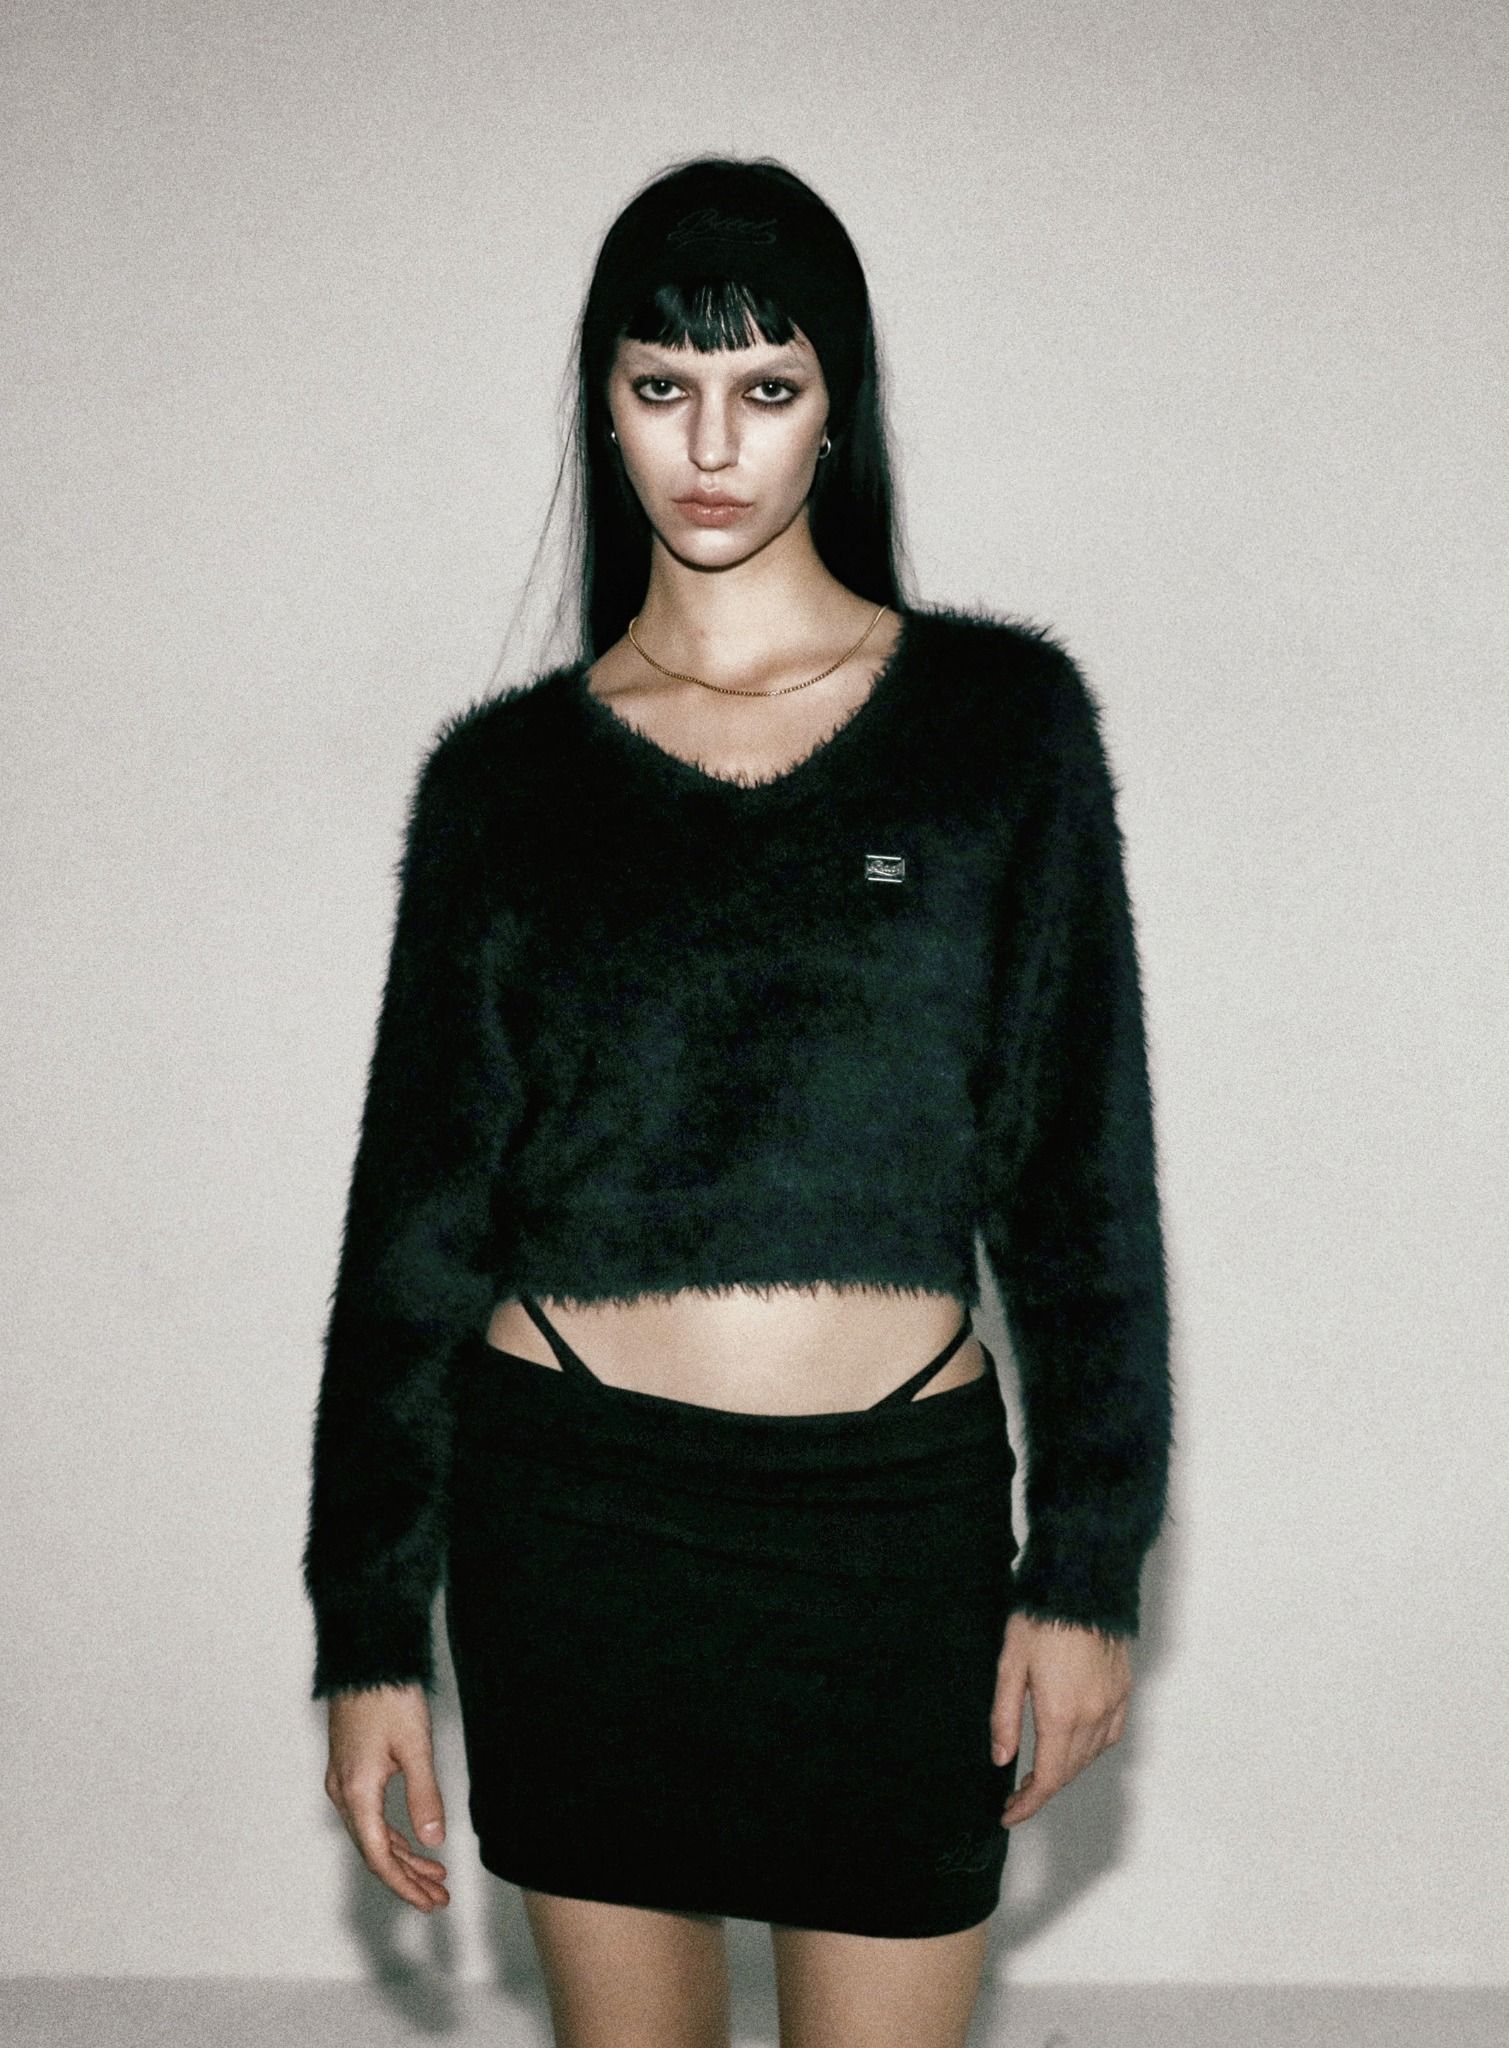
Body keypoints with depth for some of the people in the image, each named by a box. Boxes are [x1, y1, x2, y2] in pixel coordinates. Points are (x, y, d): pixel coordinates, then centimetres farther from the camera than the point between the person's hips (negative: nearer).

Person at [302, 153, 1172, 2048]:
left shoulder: (1001, 716, 0)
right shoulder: (509, 772, 2)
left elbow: (1085, 1169, 1)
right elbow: (419, 1216, 4)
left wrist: (1087, 1569, -2)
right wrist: (369, 1634, 3)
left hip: (899, 1506, -1)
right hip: (576, 1503, 1)